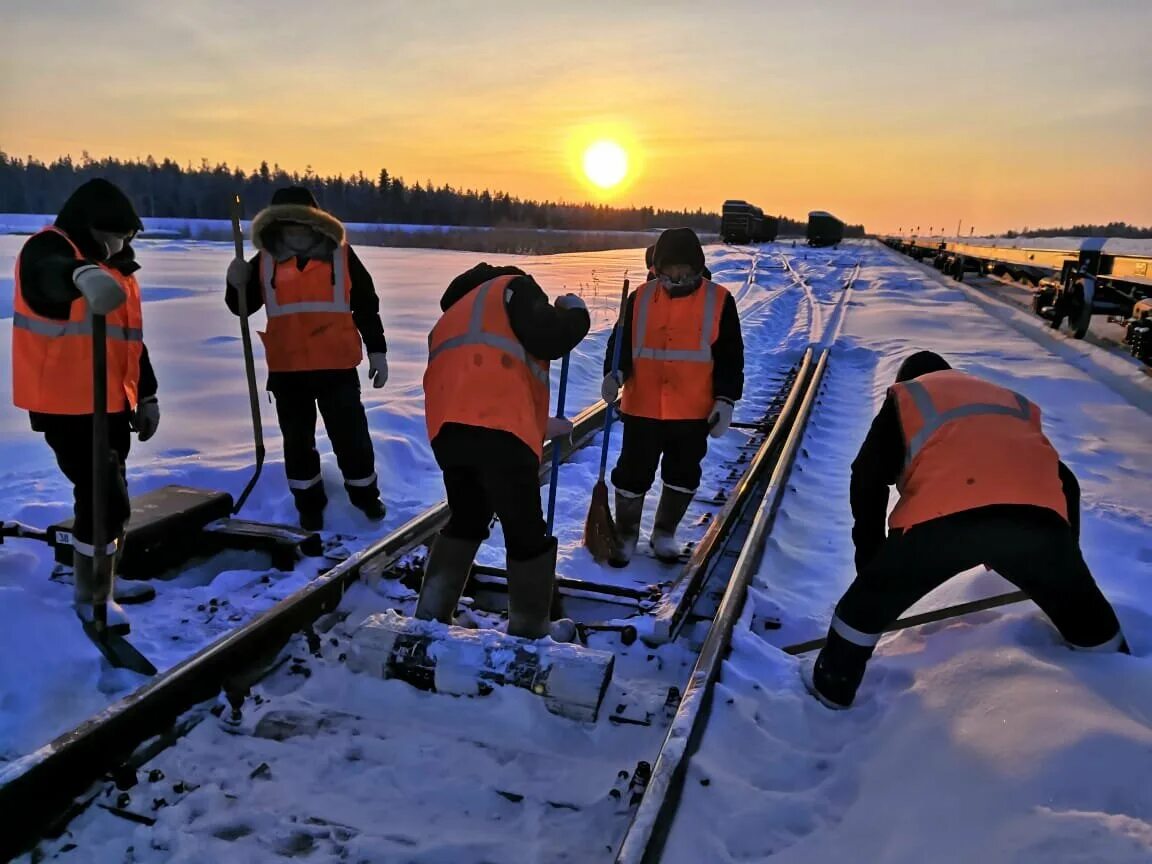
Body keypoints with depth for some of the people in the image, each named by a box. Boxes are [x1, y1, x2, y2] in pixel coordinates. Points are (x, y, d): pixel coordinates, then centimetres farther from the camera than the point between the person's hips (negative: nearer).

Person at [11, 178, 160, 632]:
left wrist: (146, 395, 20)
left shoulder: (118, 268, 14)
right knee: (104, 496, -8)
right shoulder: (47, 250, -11)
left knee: (110, 493, 17)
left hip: (112, 403, 9)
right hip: (67, 404, -9)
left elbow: (131, 339, 20)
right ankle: (90, 596, 8)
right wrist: (83, 276, -61)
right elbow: (51, 275, -39)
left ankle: (103, 580, 34)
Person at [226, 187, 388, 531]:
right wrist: (236, 284, -11)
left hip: (337, 366, -2)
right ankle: (309, 504, 29)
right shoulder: (265, 261, 4)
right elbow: (242, 307, 11)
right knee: (297, 441, 12)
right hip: (286, 369, 2)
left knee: (350, 435, 6)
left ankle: (365, 495, 27)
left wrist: (377, 351, 2)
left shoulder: (341, 255, -1)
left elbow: (366, 306, 4)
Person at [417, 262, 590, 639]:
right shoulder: (512, 287, 16)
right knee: (526, 532, 7)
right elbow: (547, 339, -4)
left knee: (466, 520, 26)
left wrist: (539, 426, 40)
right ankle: (530, 629, 19)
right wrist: (574, 313, 18)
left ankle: (430, 615, 26)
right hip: (499, 431, -7)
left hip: (449, 429, 7)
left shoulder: (452, 318, 38)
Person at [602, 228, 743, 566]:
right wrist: (615, 374, -15)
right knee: (633, 473, 5)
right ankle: (626, 535, 25)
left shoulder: (719, 300, -2)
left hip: (693, 411, 1)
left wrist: (725, 401, -7)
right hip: (642, 408, 0)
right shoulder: (640, 297, 0)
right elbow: (621, 342, 5)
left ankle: (664, 534, 34)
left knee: (683, 475, 14)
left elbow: (730, 357, 1)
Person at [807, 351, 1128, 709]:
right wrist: (1067, 557, 45)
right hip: (1037, 514, 4)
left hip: (942, 515, -4)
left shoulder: (905, 398, 28)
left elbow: (868, 478, 16)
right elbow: (1065, 481, 36)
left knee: (868, 602, 19)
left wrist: (869, 559, 21)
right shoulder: (1010, 400, 39)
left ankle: (830, 690, 30)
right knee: (1081, 606, 32)